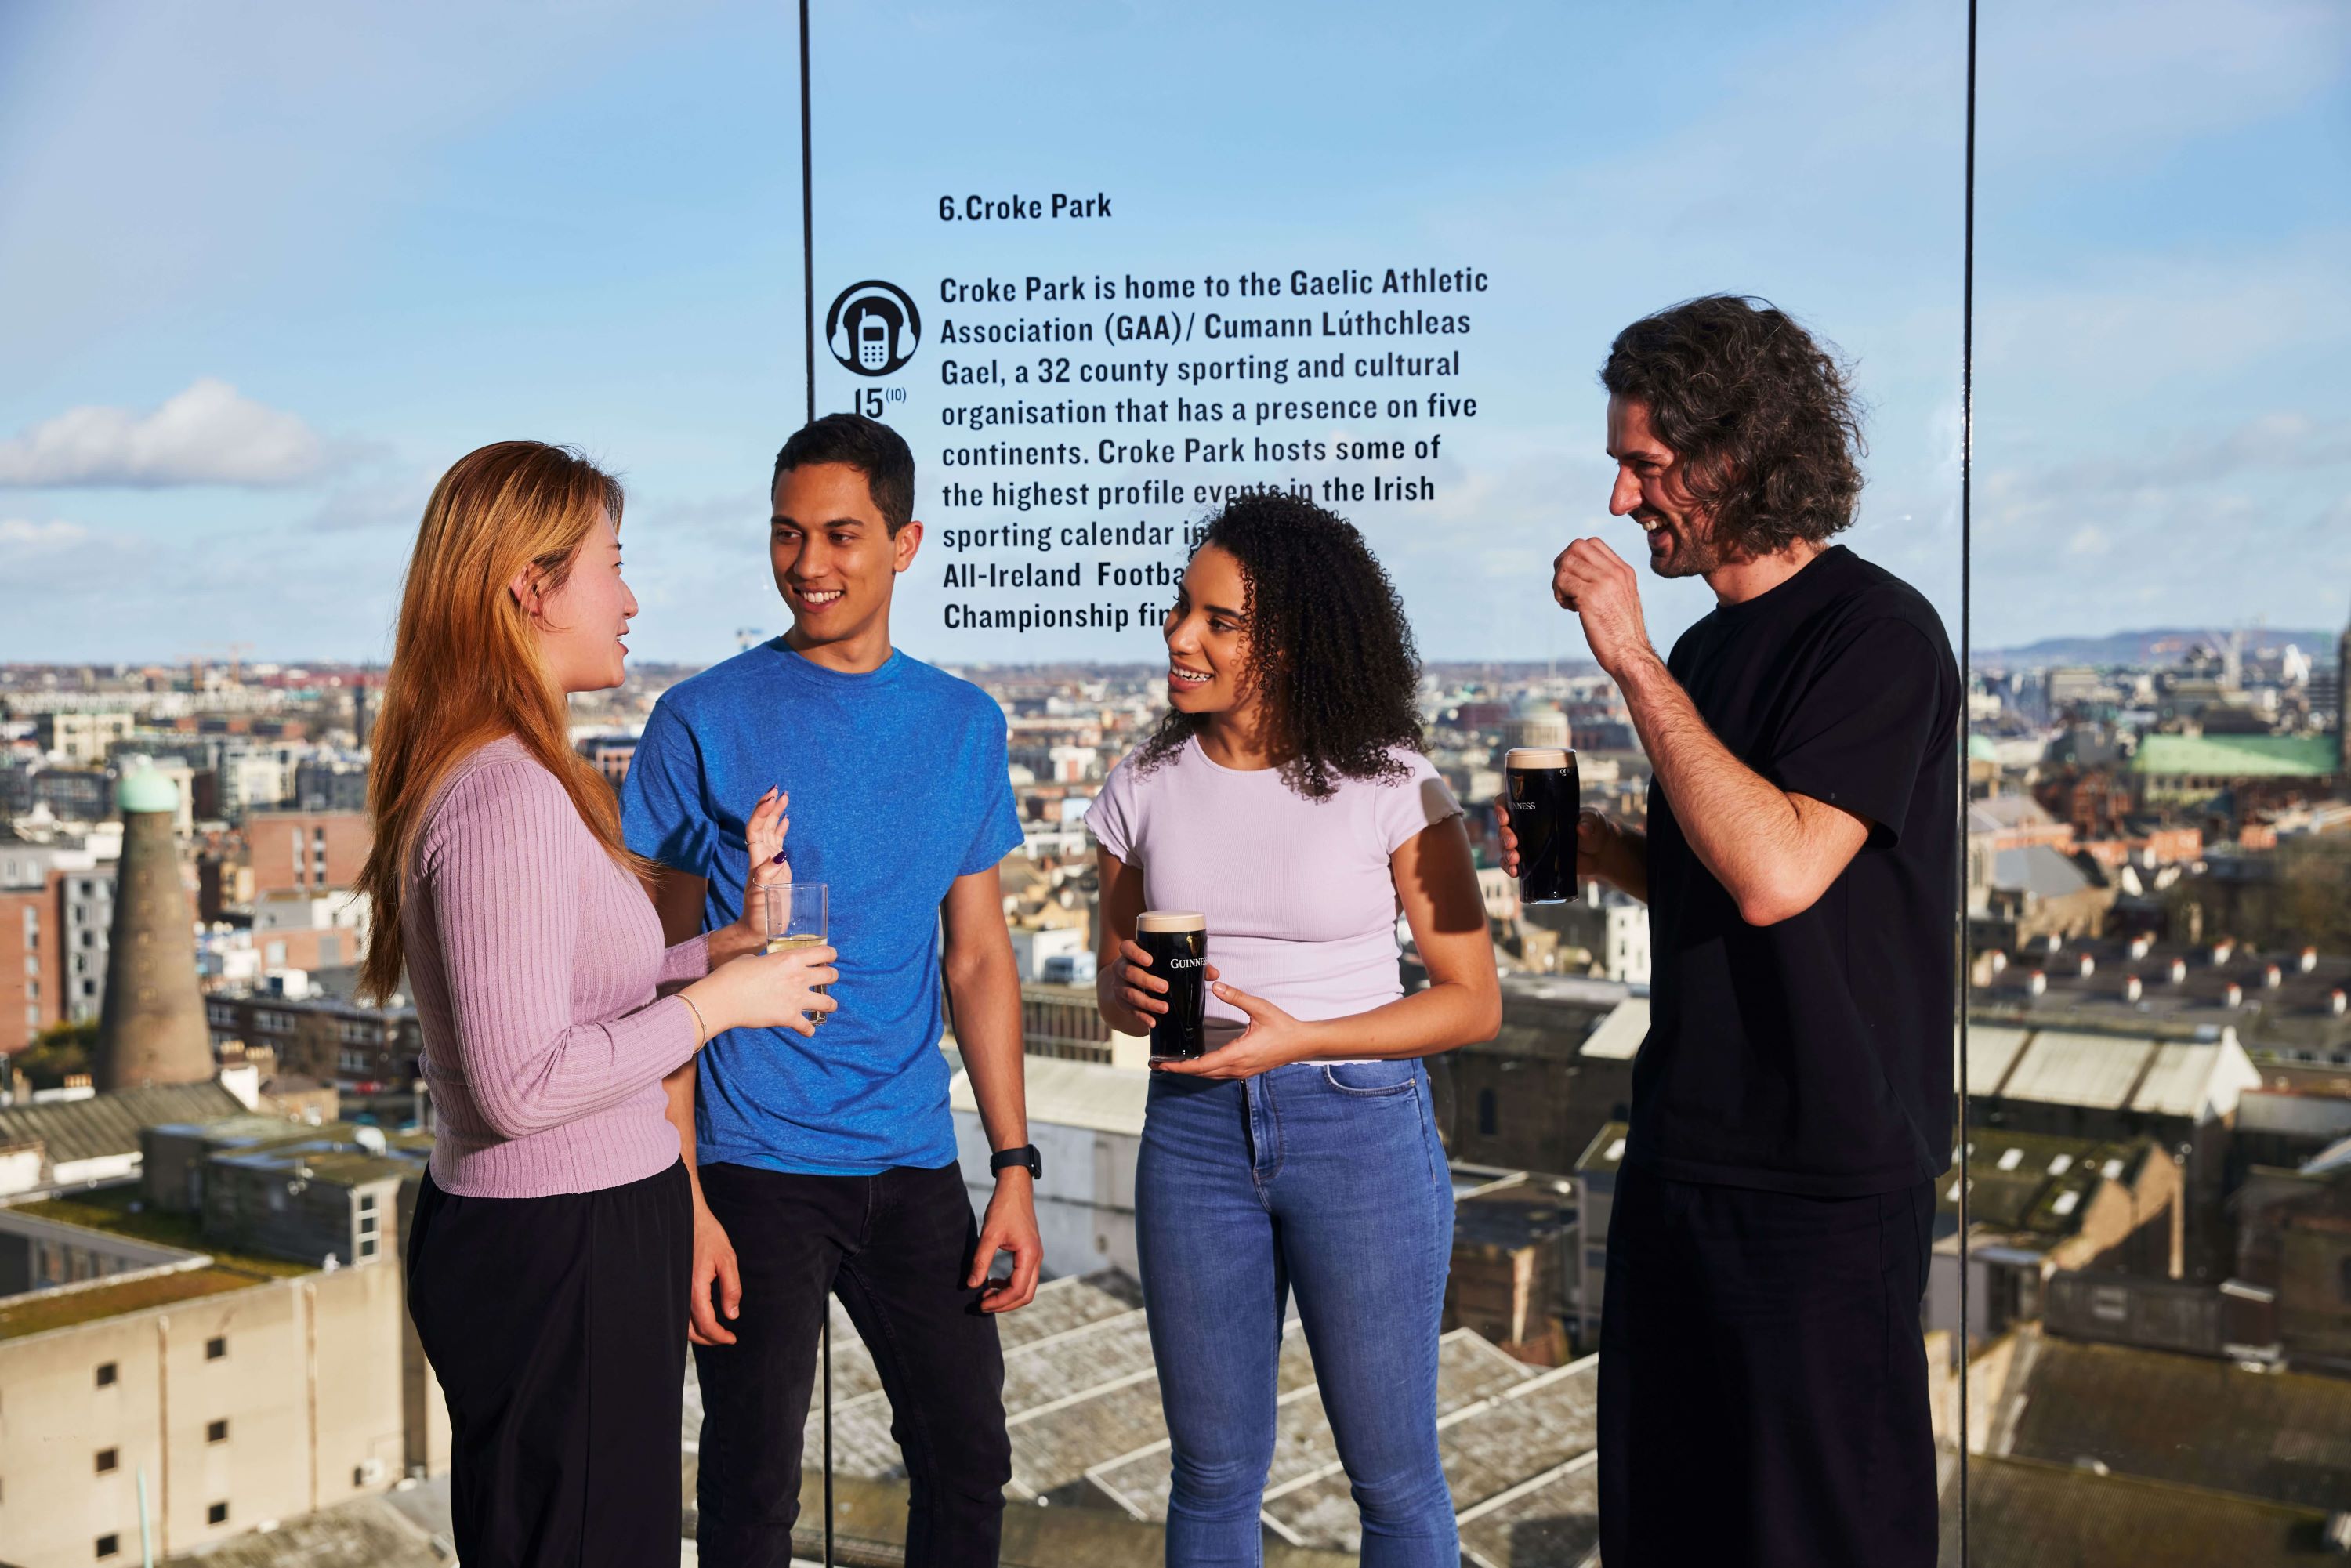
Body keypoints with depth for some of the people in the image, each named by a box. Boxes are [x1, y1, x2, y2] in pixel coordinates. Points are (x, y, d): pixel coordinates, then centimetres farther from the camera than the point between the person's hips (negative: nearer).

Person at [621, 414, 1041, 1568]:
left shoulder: (966, 726, 6)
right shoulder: (704, 723, -6)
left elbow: (978, 959, 10)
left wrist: (1015, 1167, 4)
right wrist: (682, 1201, -11)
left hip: (914, 1168, 4)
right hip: (752, 1170, -3)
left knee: (969, 1464, 12)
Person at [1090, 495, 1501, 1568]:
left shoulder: (1388, 785, -9)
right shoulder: (1144, 791, 2)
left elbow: (1473, 1001, -6)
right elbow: (1116, 984, 14)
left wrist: (1298, 1038, -17)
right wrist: (1130, 992, -10)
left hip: (1362, 1126, -3)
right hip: (1194, 1128, 3)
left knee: (1394, 1477, 7)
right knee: (1213, 1471, 13)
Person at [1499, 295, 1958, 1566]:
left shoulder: (1877, 635, -14)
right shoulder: (1709, 647, 12)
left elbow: (1778, 876, -27)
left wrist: (1633, 664, -23)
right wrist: (1592, 850, 3)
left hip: (1823, 1174, -8)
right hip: (1685, 1151, 8)